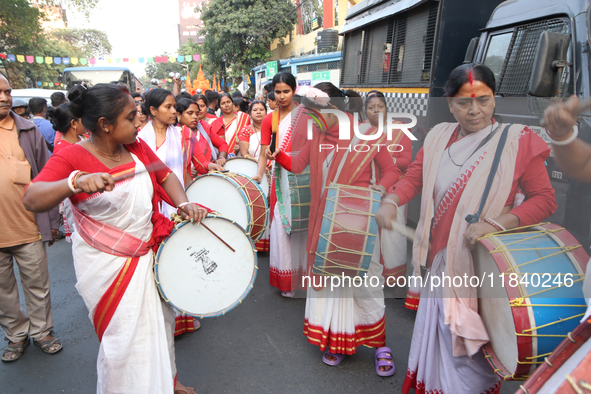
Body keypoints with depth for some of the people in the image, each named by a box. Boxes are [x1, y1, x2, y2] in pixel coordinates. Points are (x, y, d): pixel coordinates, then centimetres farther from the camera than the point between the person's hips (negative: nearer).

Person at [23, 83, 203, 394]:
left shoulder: (137, 147, -3)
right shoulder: (72, 157, -19)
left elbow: (166, 176, 8)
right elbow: (32, 199, -31)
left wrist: (184, 204, -10)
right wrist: (76, 181, -49)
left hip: (147, 254, 6)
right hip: (107, 264, -6)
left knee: (159, 321, 21)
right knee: (126, 336, 7)